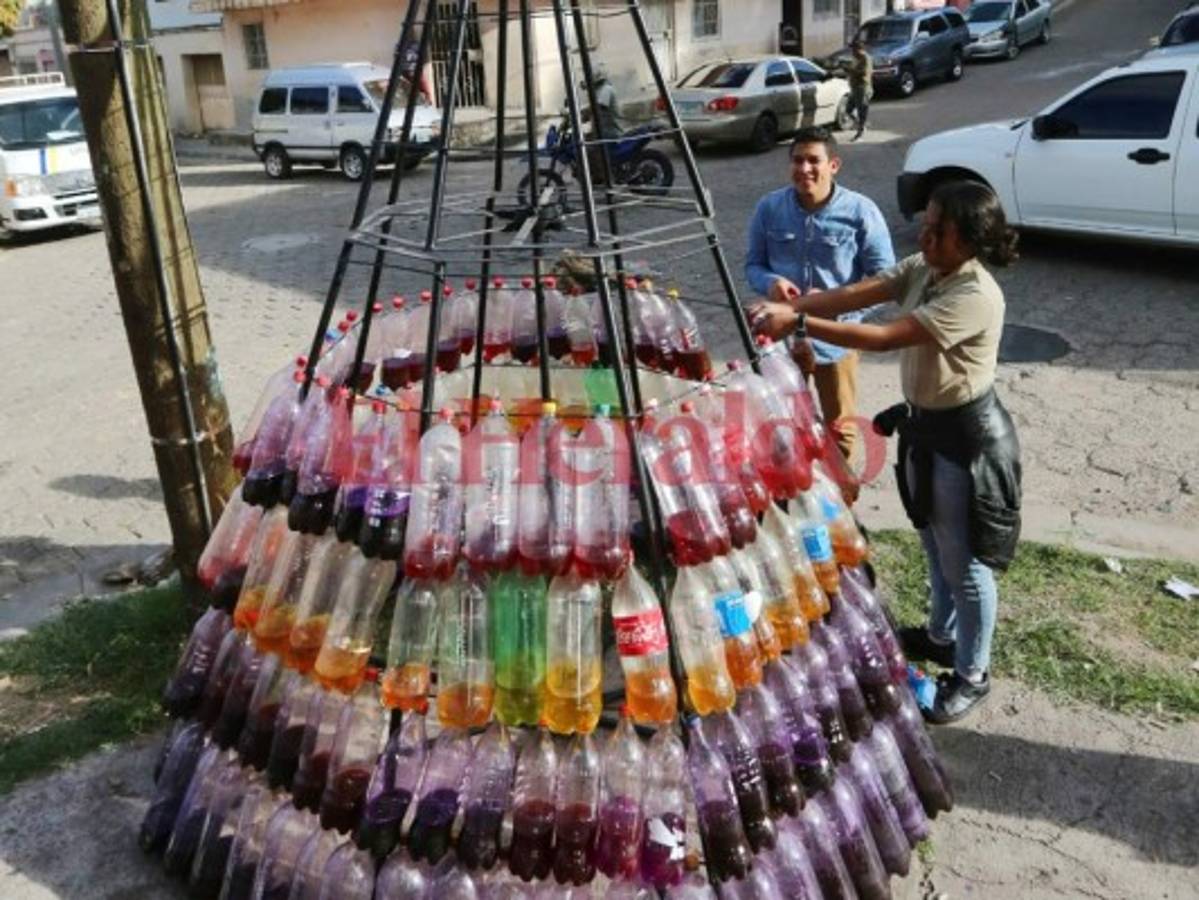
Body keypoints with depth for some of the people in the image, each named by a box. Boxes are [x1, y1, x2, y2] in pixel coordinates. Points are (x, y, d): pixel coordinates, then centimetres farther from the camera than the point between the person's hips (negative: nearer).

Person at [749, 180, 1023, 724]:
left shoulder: (975, 297, -28)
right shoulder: (922, 269, -1)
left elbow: (882, 338, -34)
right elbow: (854, 295, -8)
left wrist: (798, 323, -36)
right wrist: (788, 306, -24)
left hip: (964, 436, -9)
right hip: (923, 423, 9)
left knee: (964, 563, 7)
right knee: (936, 546, 26)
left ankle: (972, 676, 26)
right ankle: (941, 636, 48)